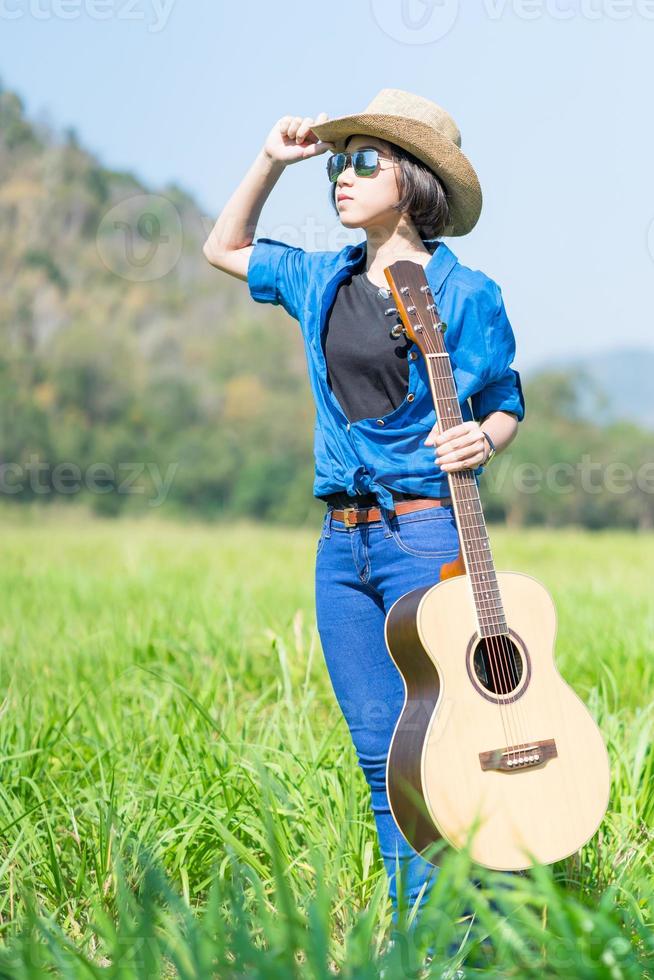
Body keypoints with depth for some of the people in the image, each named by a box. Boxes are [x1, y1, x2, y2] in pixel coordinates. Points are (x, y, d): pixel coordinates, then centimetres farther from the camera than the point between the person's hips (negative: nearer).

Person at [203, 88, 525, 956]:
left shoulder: (465, 293, -4)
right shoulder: (322, 282, 12)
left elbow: (507, 406, 1)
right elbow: (224, 248, 27)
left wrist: (482, 439, -21)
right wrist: (272, 161, 16)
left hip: (428, 535, -6)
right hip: (342, 545, 6)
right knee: (380, 755, 8)